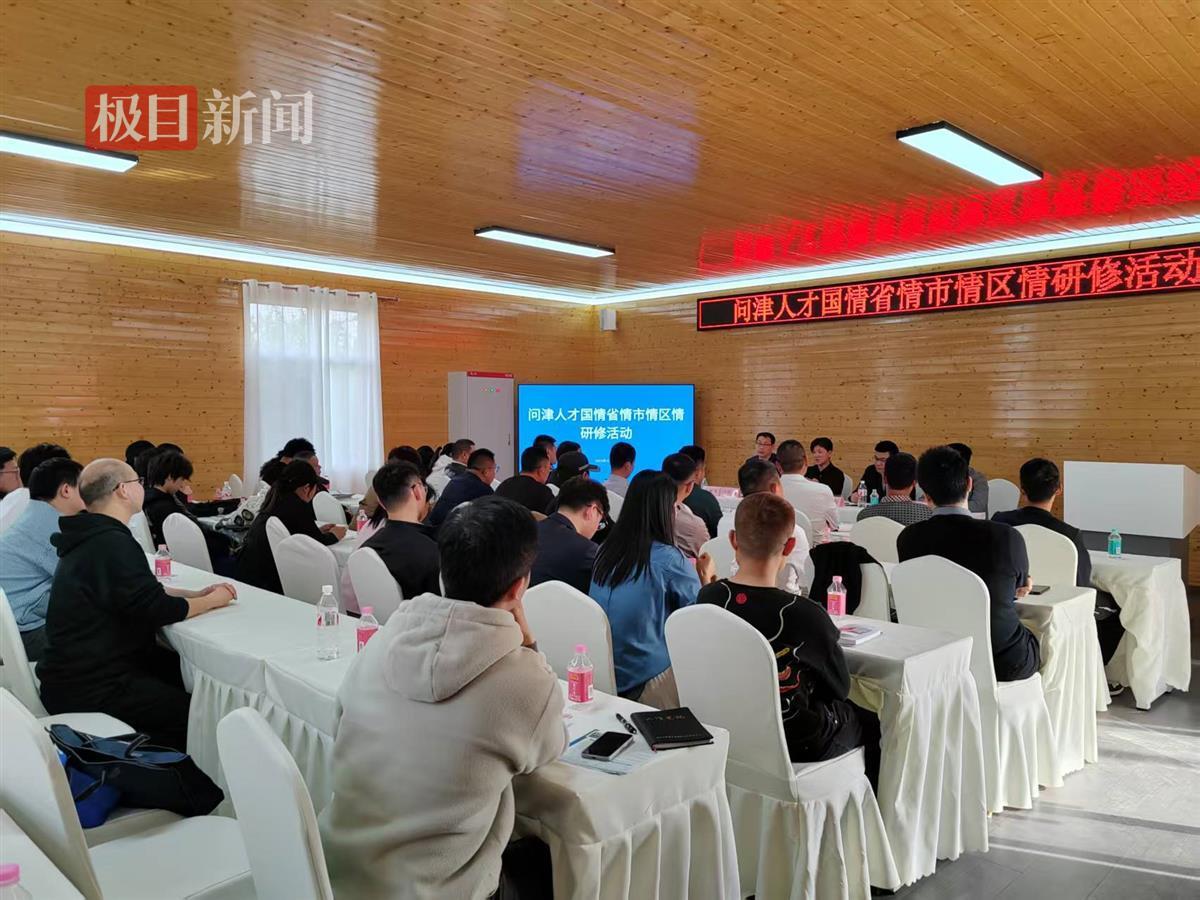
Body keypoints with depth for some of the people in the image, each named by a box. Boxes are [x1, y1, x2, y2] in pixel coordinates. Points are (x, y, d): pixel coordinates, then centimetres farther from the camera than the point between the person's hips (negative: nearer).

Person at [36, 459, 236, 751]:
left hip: (83, 668, 10)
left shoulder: (93, 537, 9)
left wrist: (196, 594, 6)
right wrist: (212, 601, -6)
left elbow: (142, 591, 17)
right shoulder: (112, 544, -23)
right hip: (88, 690, -10)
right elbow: (156, 610, -22)